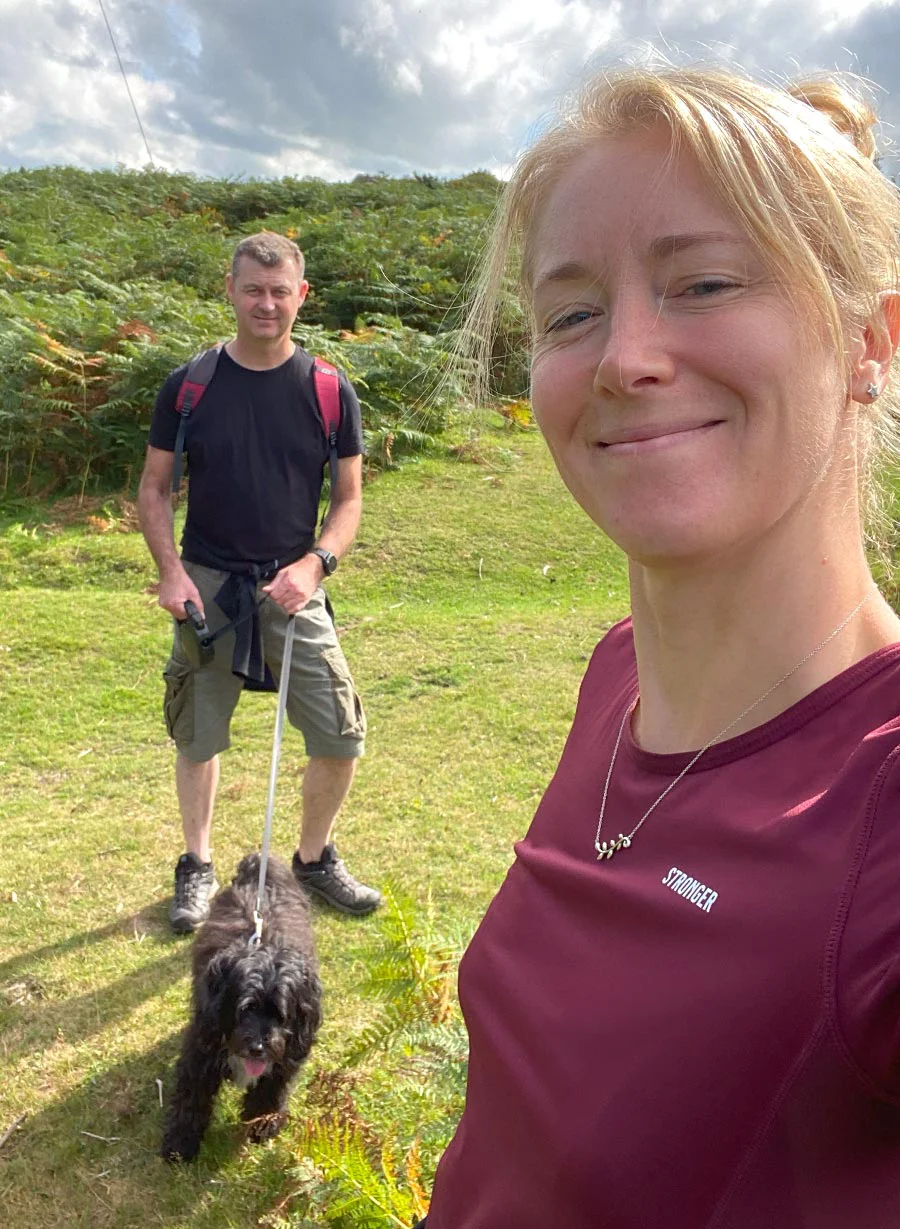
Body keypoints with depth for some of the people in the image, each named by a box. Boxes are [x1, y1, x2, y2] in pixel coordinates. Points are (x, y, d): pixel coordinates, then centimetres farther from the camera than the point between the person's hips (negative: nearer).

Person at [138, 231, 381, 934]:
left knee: (341, 737, -2)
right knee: (198, 737, 11)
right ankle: (197, 868, 33)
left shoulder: (330, 392, -1)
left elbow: (350, 498, 2)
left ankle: (315, 859, 24)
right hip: (207, 586, 0)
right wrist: (171, 572, -9)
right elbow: (155, 487, 5)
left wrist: (314, 564, -14)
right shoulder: (189, 387, -1)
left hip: (292, 586, 0)